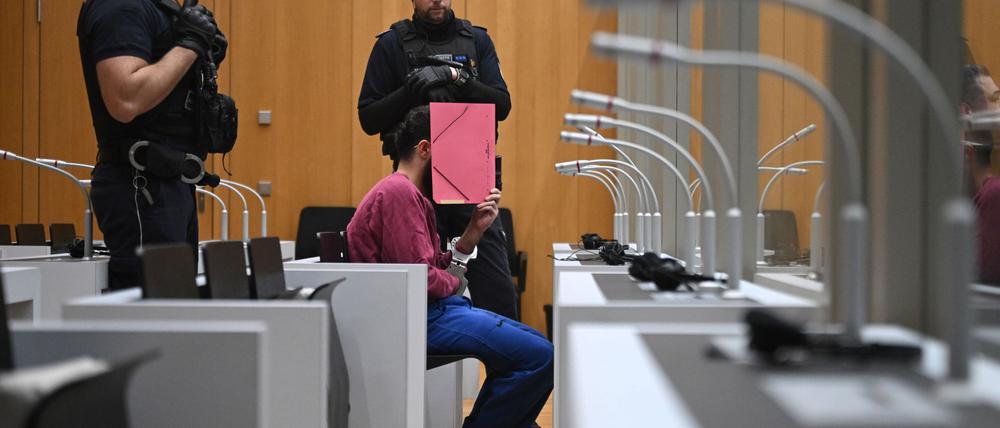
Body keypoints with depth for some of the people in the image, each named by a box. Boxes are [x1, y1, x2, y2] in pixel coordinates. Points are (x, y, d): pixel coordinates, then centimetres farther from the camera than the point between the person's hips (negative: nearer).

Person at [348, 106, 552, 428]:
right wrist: (455, 281, -3)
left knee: (535, 344, 14)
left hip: (434, 308, 11)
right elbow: (422, 279, -22)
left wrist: (475, 229, 7)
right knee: (539, 356, -17)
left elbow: (439, 267, 13)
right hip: (420, 316, -11)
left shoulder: (413, 194, 20)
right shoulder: (399, 191, -14)